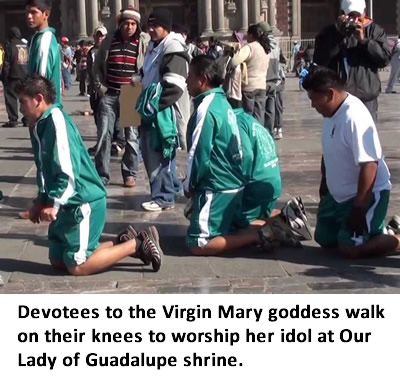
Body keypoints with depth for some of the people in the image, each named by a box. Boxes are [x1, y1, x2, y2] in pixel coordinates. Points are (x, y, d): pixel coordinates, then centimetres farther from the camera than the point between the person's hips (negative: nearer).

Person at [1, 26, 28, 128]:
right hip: (25, 76, 6)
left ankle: (13, 120, -5)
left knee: (11, 97, 0)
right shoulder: (26, 46, 8)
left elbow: (6, 63, -11)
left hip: (13, 77, -5)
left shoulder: (9, 46, -9)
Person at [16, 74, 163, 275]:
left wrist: (53, 205, -20)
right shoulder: (41, 125, 11)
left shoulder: (56, 122, -19)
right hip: (69, 204, 10)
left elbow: (69, 172, -24)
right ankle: (122, 243, 16)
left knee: (77, 266, -8)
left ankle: (137, 245, 2)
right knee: (58, 260, 11)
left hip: (83, 202, -10)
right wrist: (41, 202, 13)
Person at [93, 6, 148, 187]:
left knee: (132, 137, 5)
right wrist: (100, 87, 4)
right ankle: (101, 175, 9)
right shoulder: (109, 41, 4)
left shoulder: (144, 43, -2)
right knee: (104, 135, 1)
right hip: (109, 95, 2)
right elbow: (97, 66, 12)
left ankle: (130, 174, 18)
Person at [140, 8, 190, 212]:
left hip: (165, 112, -10)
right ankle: (174, 188, 30)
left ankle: (164, 197, 2)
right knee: (152, 153, 16)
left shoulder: (173, 49, -14)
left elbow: (173, 87, -24)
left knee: (160, 155, -6)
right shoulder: (154, 47, 17)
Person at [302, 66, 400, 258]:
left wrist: (358, 208, -26)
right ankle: (376, 228, 23)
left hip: (368, 194, -10)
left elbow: (369, 165, -30)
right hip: (340, 194, 10)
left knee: (350, 248, -15)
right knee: (324, 238, 13)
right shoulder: (332, 112, 2)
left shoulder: (354, 117, -28)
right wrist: (324, 187, 21)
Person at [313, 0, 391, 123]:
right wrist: (338, 34, -14)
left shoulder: (374, 30, 4)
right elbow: (319, 61, -10)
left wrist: (364, 39, -15)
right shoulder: (329, 33, 3)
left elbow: (385, 58, -4)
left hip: (367, 100, 0)